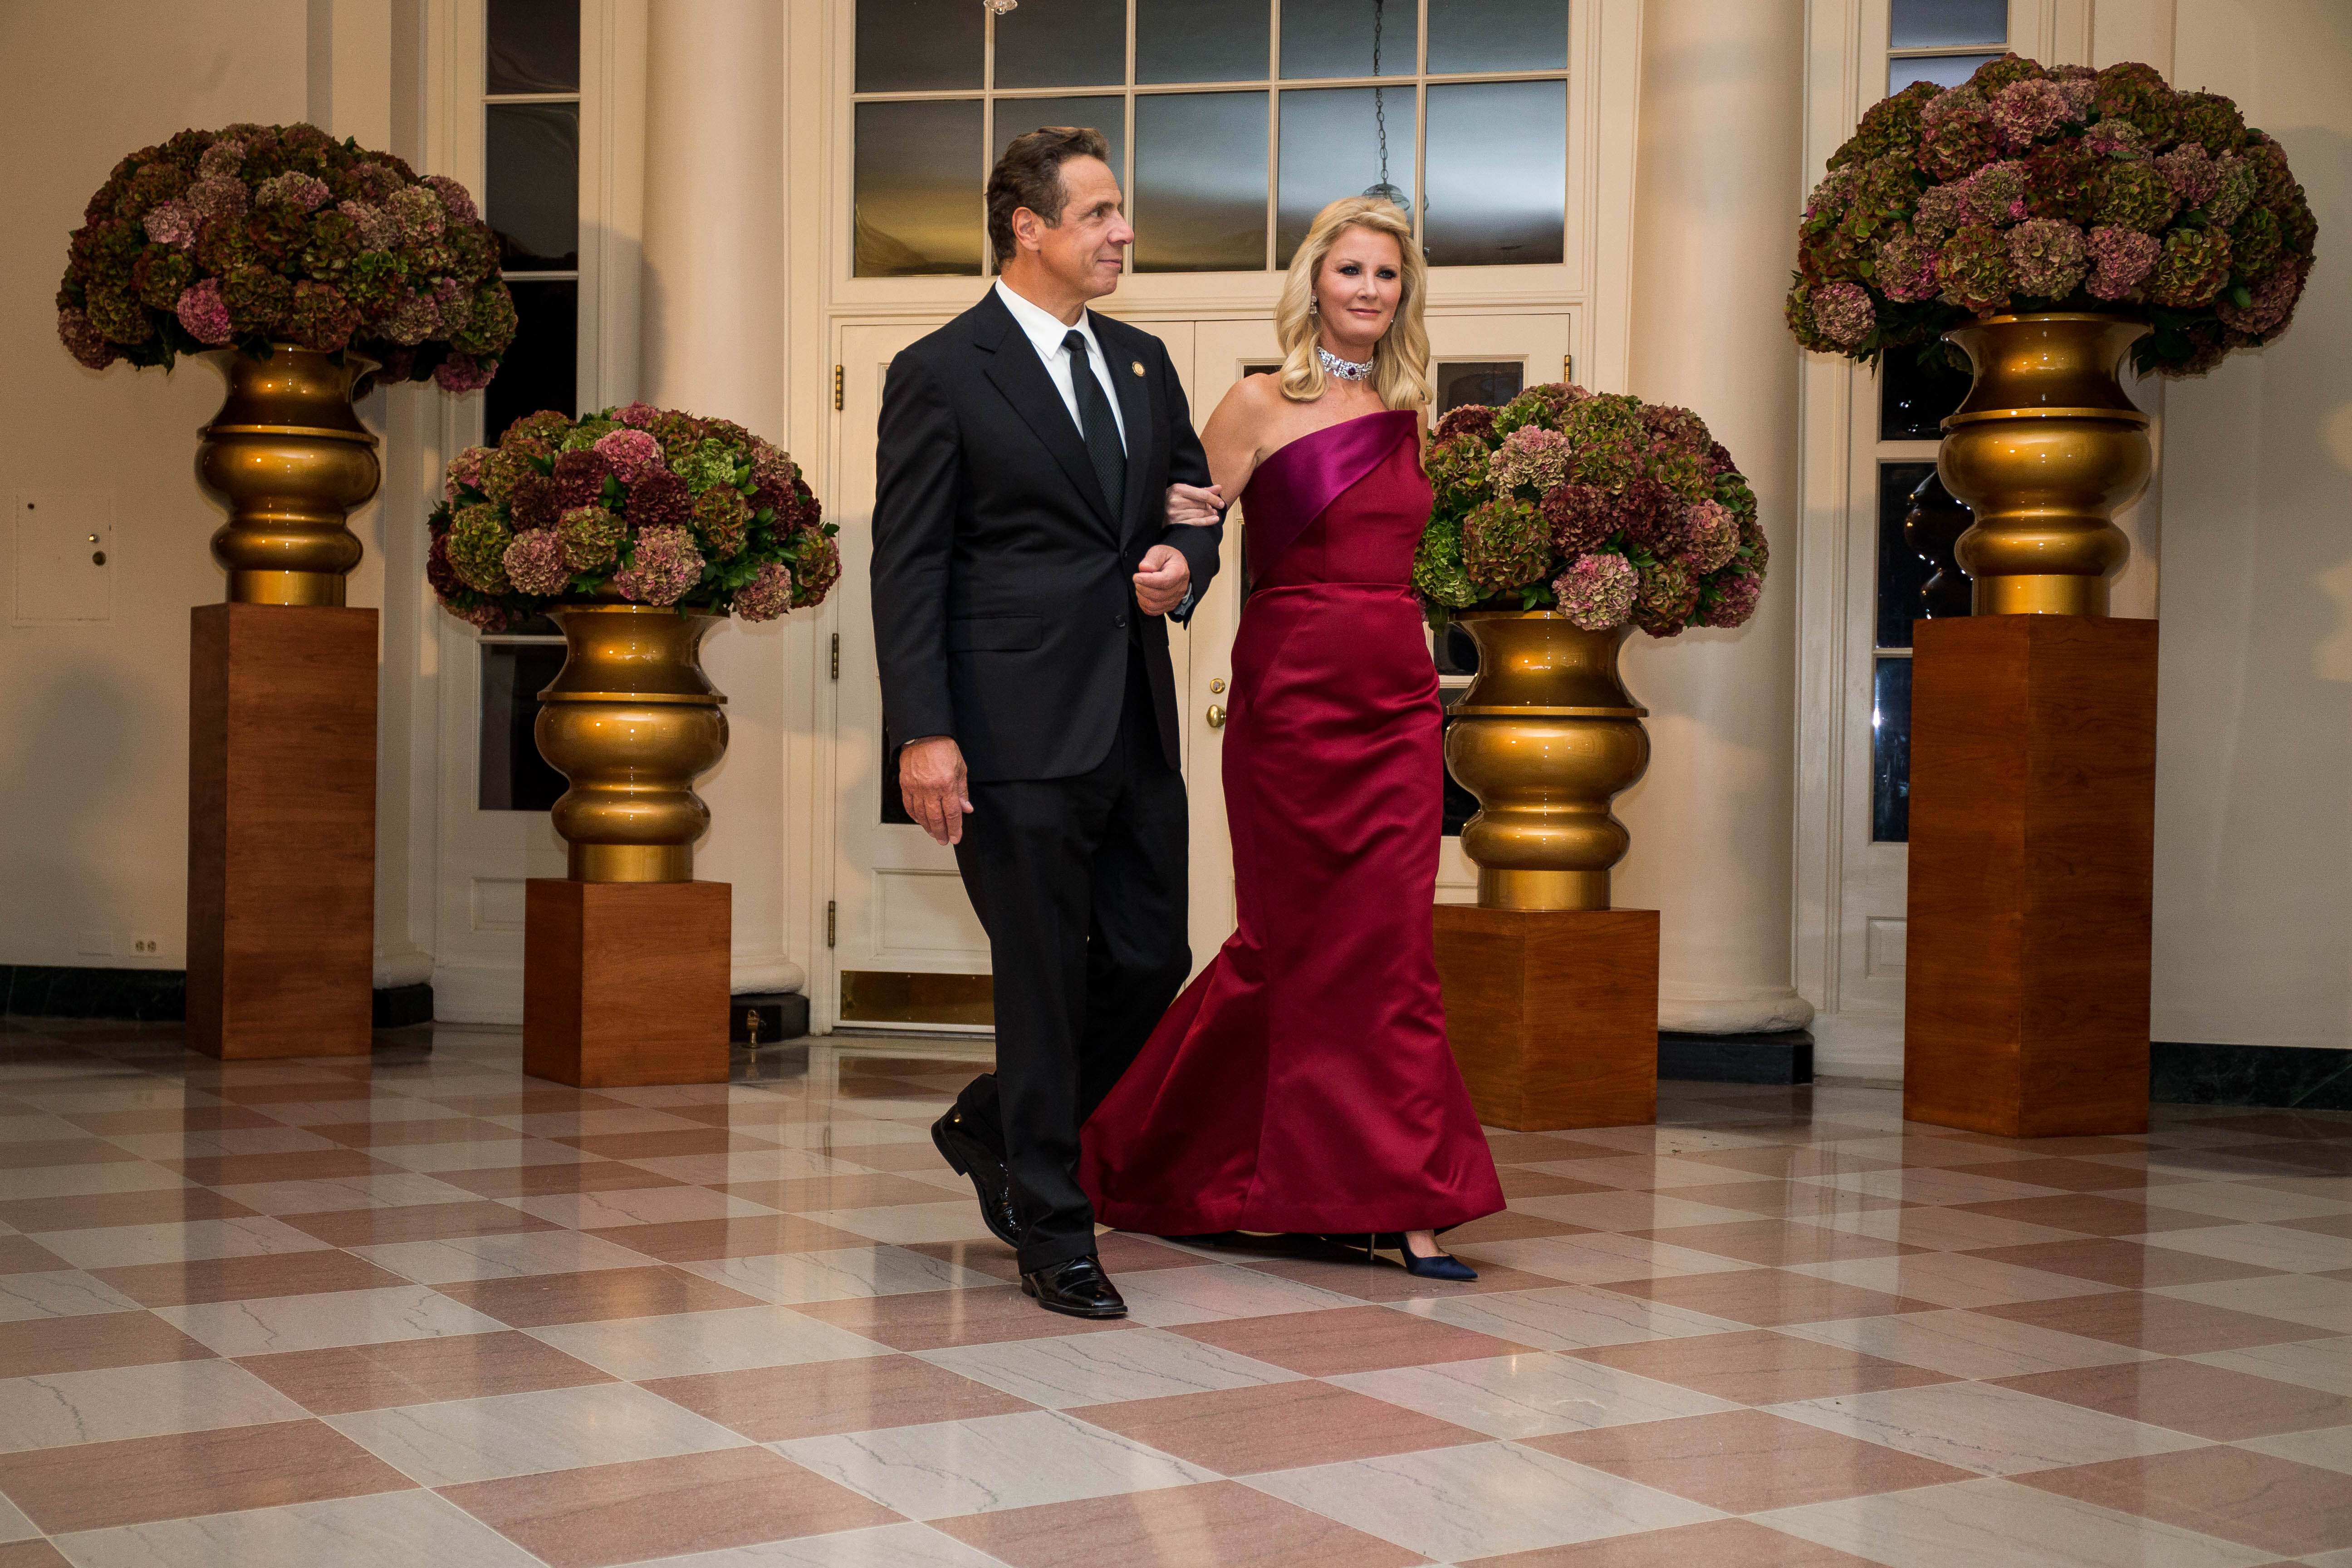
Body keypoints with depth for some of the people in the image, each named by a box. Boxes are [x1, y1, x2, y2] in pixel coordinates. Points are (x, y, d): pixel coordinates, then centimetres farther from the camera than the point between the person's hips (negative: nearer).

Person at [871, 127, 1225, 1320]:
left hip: (1136, 726, 7)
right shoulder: (941, 373, -4)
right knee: (1045, 980, 0)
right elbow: (907, 569, -8)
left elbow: (1199, 503, 24)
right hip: (1020, 731, -7)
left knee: (1152, 962, 9)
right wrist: (922, 733, -15)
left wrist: (1183, 567, -1)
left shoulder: (1143, 362, 15)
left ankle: (994, 1129, 33)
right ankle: (1054, 1233, 14)